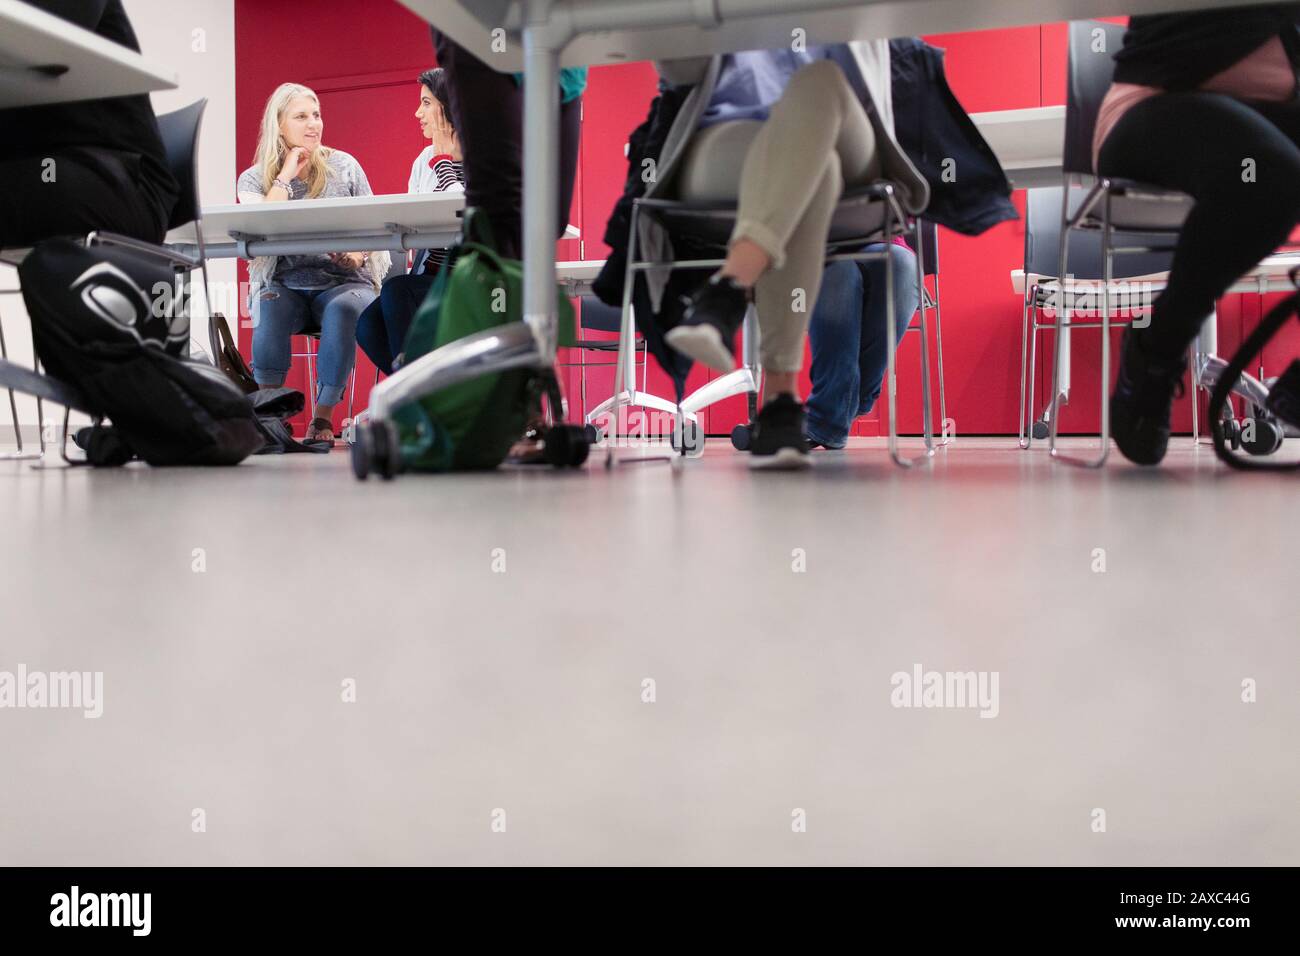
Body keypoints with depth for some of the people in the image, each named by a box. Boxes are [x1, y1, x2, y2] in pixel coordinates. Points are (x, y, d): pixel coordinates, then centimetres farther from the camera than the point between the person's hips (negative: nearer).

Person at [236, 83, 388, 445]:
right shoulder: (253, 179, 7)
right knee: (271, 308, -35)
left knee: (344, 309, -36)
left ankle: (323, 416, -30)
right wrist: (285, 176, -8)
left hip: (344, 282, 0)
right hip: (285, 286, 0)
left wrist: (359, 253, -15)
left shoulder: (343, 166, 8)